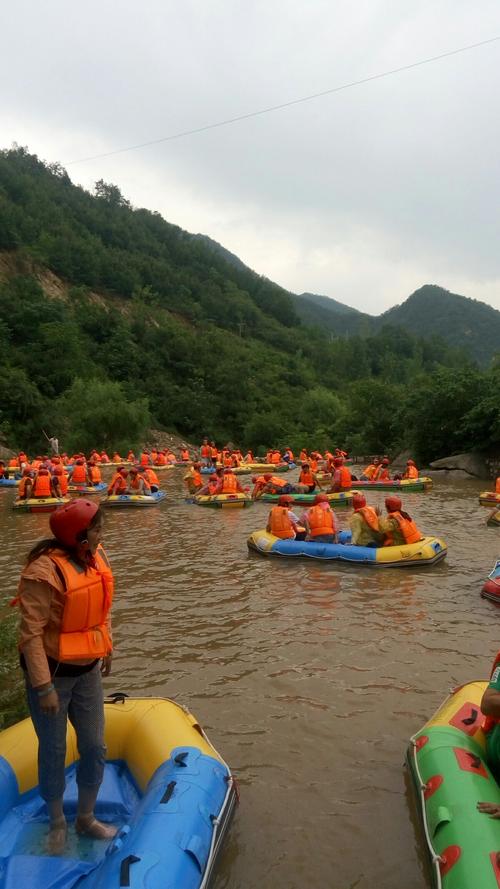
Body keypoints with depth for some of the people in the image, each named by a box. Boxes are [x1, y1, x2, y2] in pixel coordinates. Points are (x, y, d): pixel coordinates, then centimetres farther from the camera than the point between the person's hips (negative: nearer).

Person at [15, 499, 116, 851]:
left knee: (95, 748, 15)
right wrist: (44, 687, -21)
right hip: (53, 673, -6)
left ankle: (86, 818, 38)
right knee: (54, 751, 13)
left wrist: (106, 648, 16)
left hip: (87, 670, 6)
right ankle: (57, 823, 38)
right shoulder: (45, 570, -26)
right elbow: (32, 633, -23)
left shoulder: (96, 555, -5)